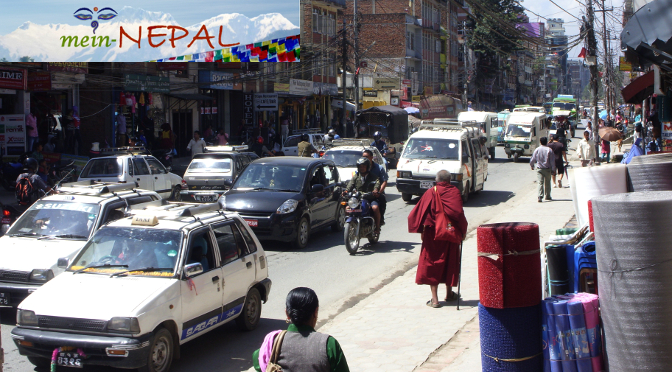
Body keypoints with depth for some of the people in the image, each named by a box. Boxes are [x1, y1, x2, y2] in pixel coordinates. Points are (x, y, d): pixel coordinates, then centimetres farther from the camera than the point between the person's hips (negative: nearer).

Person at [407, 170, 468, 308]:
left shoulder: (431, 193, -6)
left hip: (432, 234, -2)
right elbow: (459, 213, -10)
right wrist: (461, 232, 1)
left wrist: (422, 230, 1)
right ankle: (449, 293, 31)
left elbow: (420, 213, -9)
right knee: (450, 262, 18)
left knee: (432, 263, 3)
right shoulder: (455, 192, -5)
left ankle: (434, 299, -3)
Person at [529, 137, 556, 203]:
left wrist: (532, 166, 25)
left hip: (539, 168, 0)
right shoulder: (549, 150, -5)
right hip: (547, 169, 0)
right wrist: (553, 169, 3)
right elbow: (552, 161, -4)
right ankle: (547, 196, 25)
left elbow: (533, 159, 6)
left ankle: (540, 196, -21)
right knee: (547, 183, 16)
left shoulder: (537, 150, -1)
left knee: (540, 182, -6)